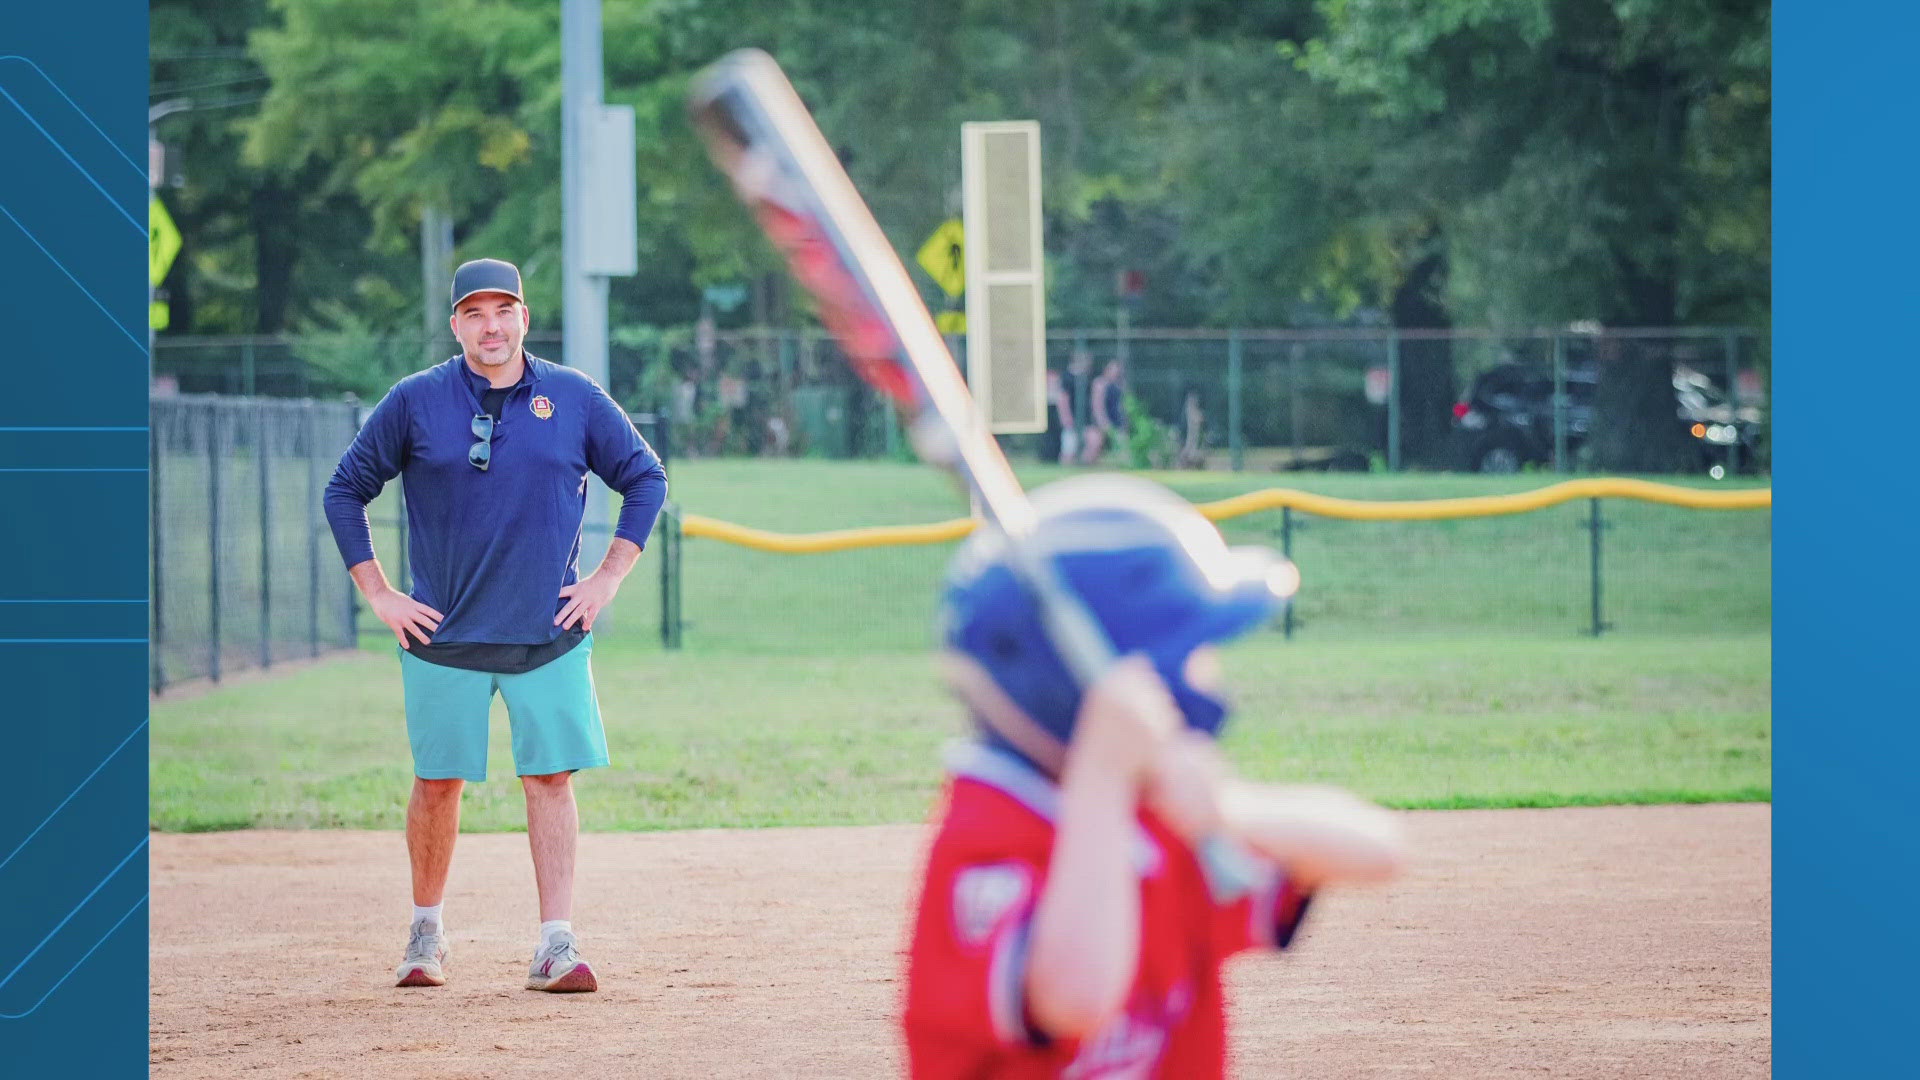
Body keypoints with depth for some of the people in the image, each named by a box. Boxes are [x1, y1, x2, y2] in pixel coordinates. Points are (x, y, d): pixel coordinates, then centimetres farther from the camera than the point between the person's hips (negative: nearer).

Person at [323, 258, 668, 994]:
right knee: (438, 783, 5)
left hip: (549, 633, 0)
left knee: (551, 778, -4)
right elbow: (346, 491, 7)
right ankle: (427, 931, 23)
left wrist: (607, 580, 3)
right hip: (443, 635, 0)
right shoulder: (414, 403, -1)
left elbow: (645, 480, 10)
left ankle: (556, 946, -3)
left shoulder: (576, 400, 2)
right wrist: (378, 595, 1)